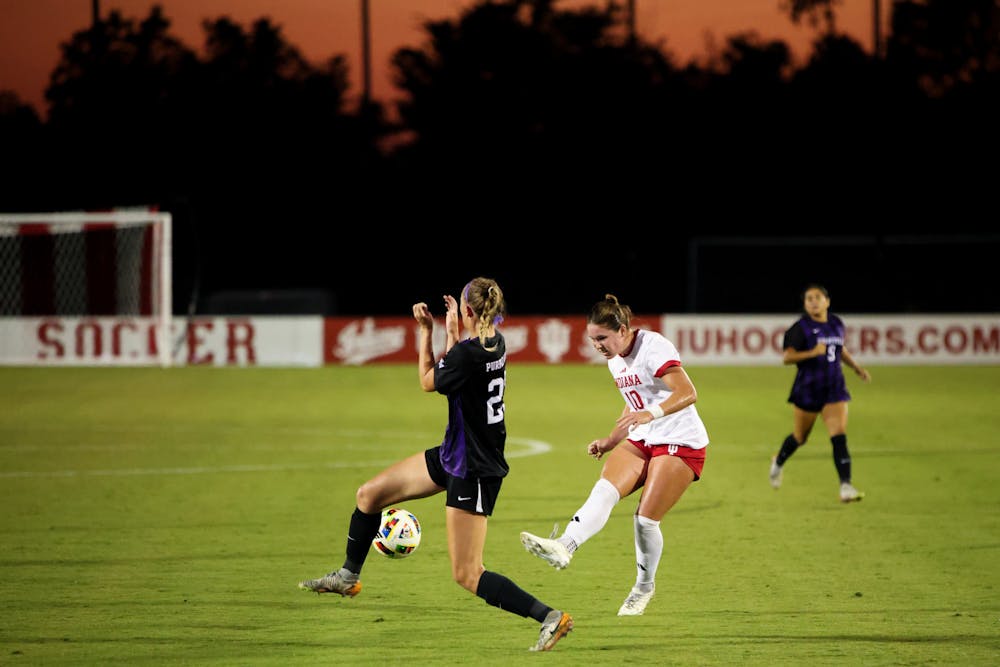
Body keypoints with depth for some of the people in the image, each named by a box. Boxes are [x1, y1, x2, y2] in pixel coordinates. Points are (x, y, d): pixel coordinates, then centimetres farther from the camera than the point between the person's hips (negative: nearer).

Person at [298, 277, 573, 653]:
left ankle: (550, 618, -8)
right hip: (454, 454, 10)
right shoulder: (494, 344, -1)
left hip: (473, 472, -10)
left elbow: (428, 382, -8)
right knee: (369, 494, 18)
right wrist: (452, 332, 13)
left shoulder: (467, 353, -27)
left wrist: (427, 331, 1)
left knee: (466, 574, -7)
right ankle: (348, 577, 37)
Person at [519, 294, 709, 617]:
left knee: (645, 519, -11)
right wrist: (610, 441, 13)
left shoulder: (653, 348, -18)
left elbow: (688, 393, -30)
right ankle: (564, 547, -40)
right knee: (605, 489, -19)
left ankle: (644, 587, 13)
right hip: (642, 440, 8)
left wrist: (649, 414, -45)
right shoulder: (616, 360, 9)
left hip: (681, 443, -8)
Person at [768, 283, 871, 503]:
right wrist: (812, 353, -30)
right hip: (807, 390, -3)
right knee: (800, 437, 14)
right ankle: (778, 463, 46)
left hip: (834, 389, 3)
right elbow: (787, 357, -19)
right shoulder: (801, 328, -11)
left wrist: (856, 367, 17)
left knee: (839, 437, -12)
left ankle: (846, 487, -17)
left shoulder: (836, 324, 6)